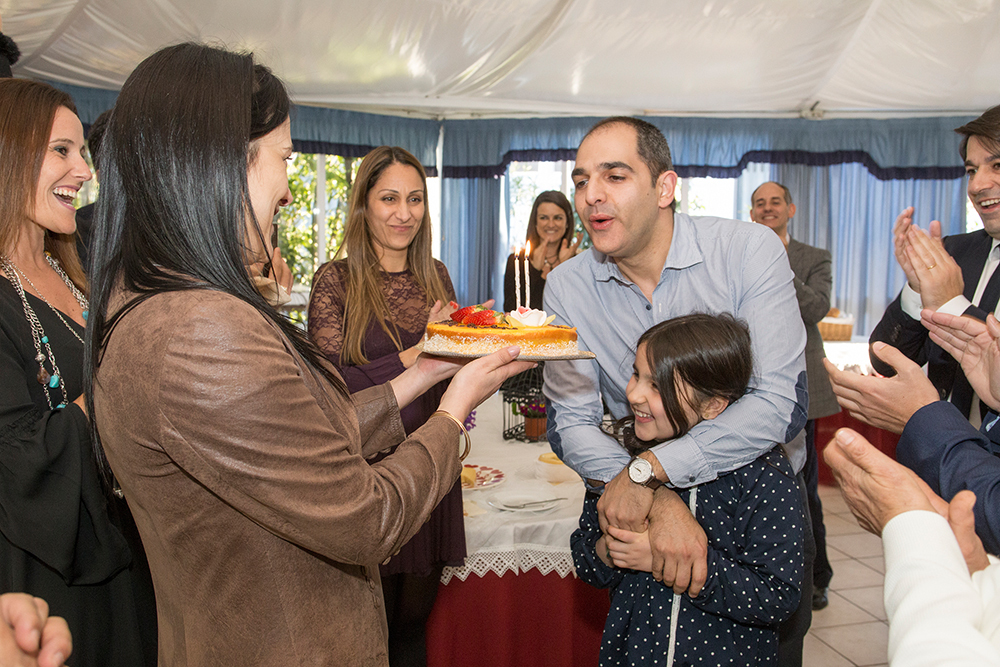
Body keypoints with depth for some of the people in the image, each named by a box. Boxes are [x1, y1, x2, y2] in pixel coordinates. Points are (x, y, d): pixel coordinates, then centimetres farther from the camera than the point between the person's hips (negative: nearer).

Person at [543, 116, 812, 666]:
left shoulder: (748, 250, -20)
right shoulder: (567, 287, -11)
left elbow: (782, 402, -26)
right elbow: (570, 423, -14)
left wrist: (647, 470, -33)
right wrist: (658, 500, -31)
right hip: (648, 510, 2)